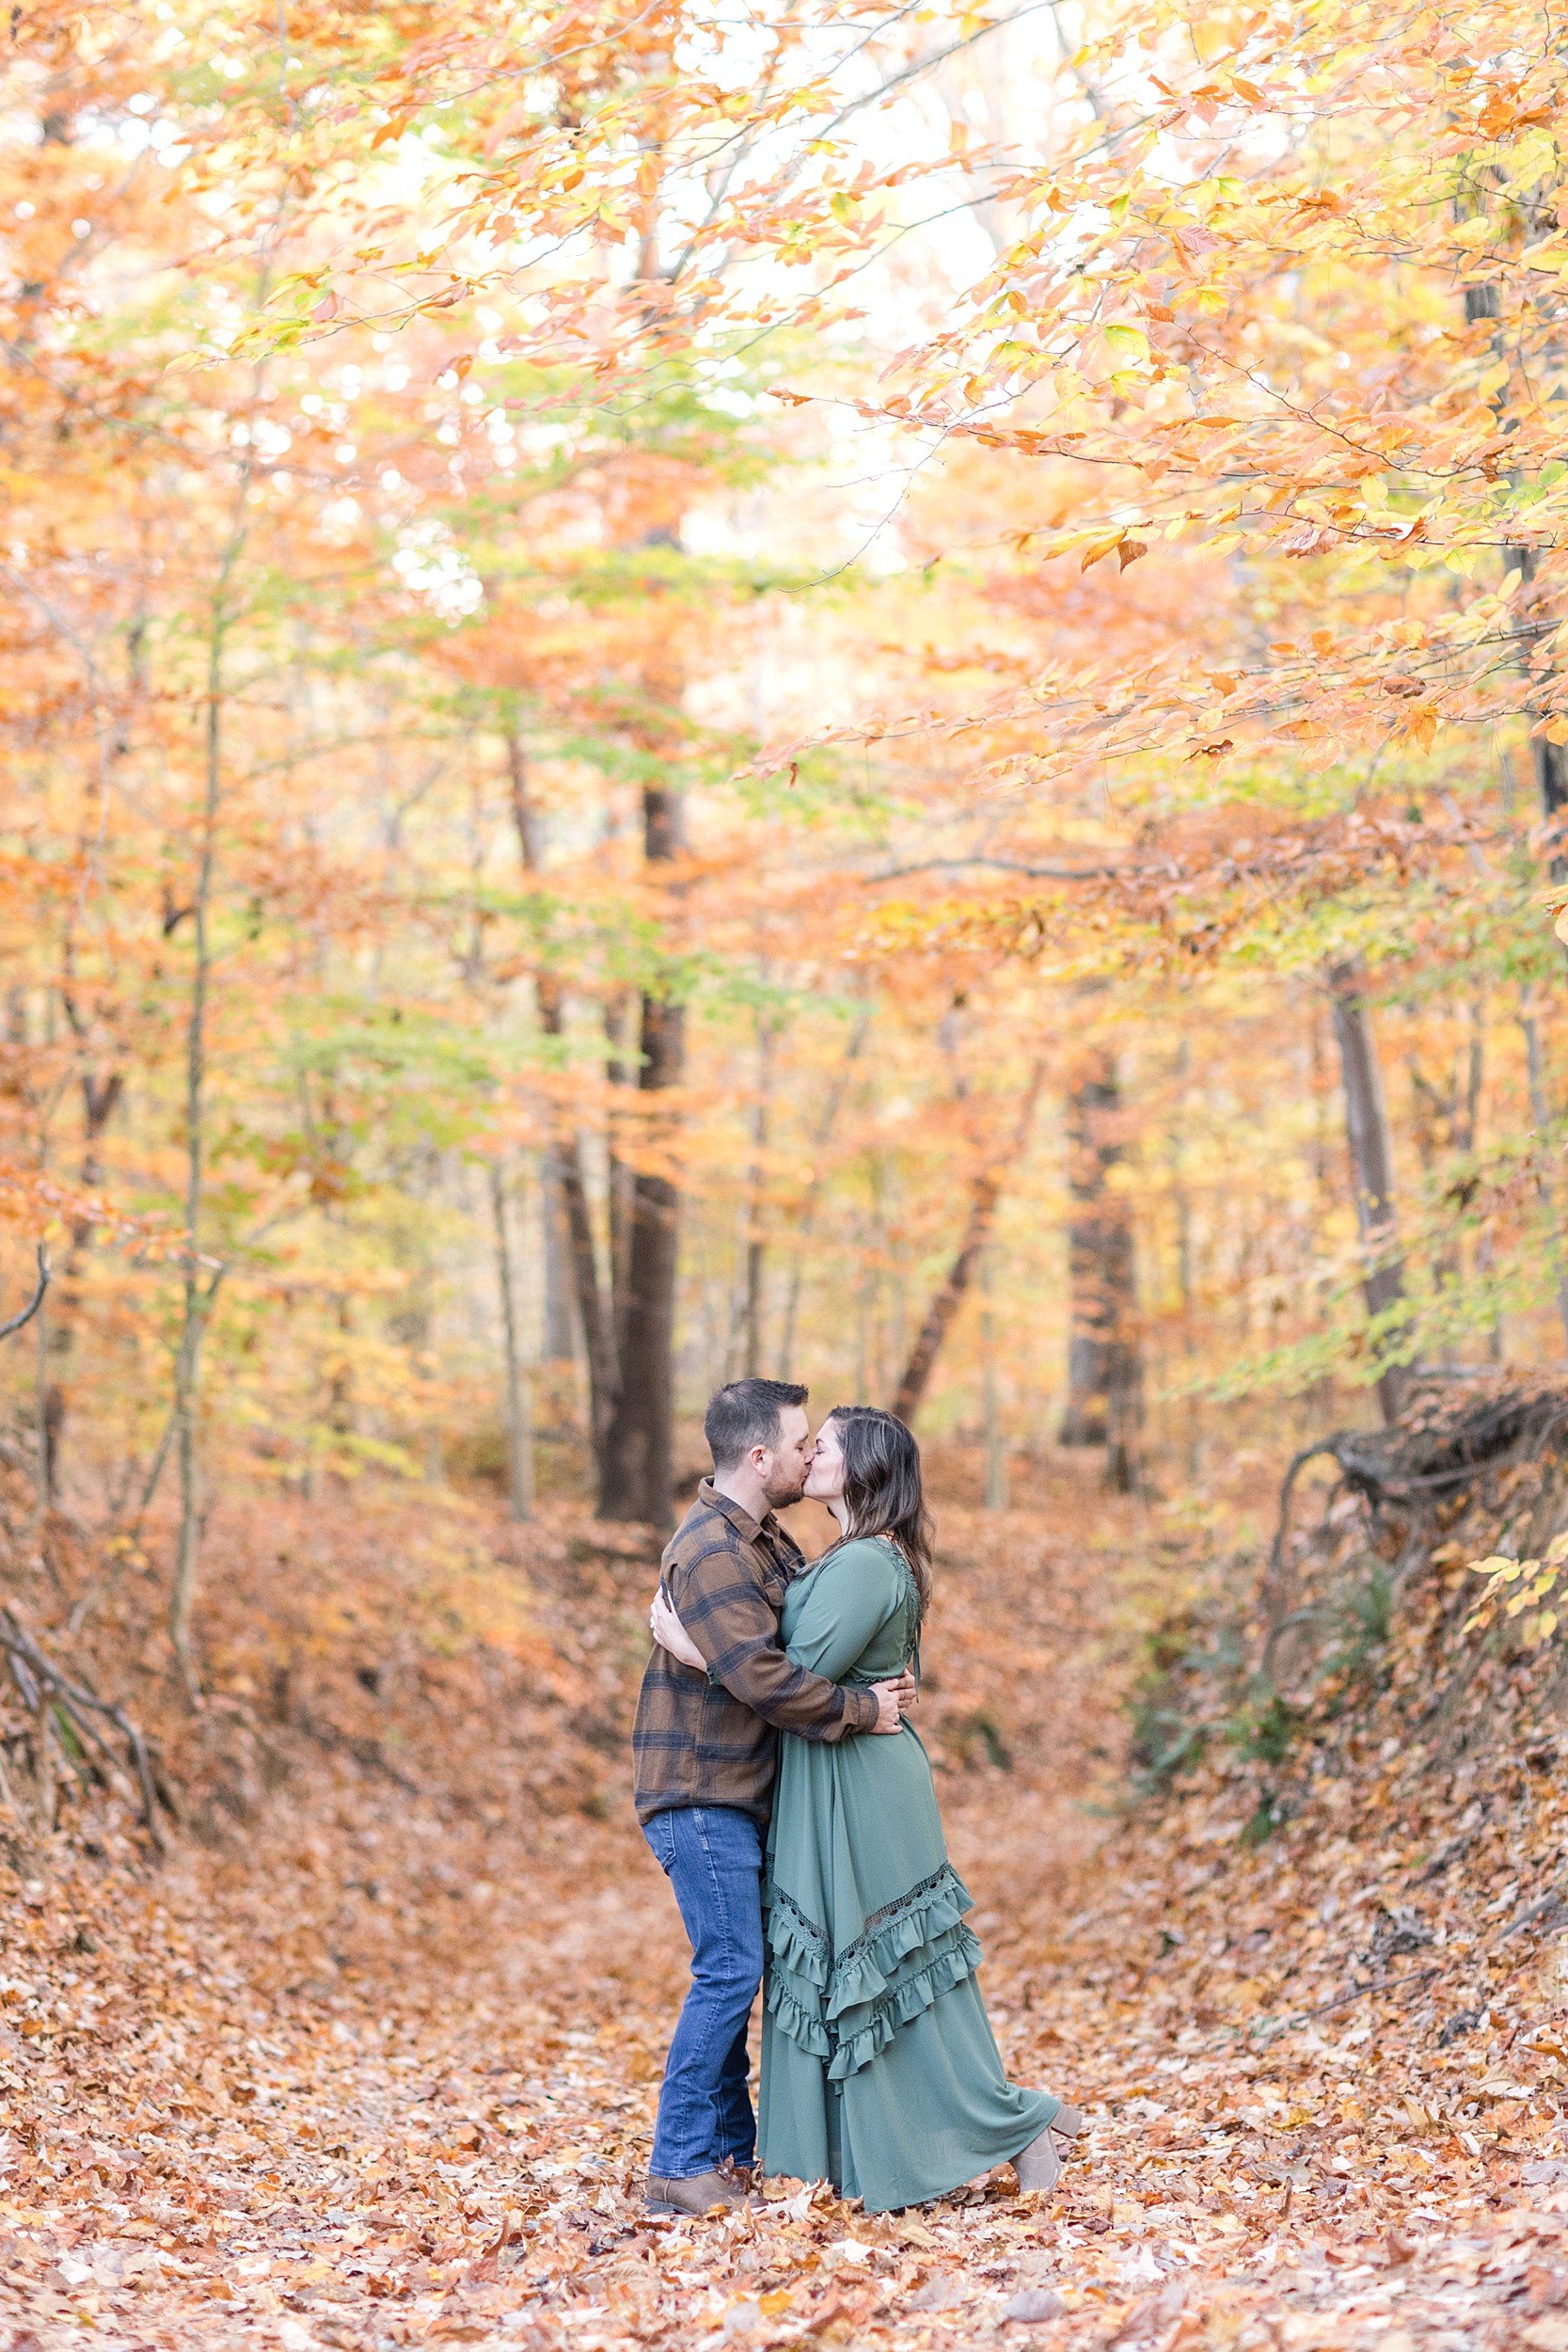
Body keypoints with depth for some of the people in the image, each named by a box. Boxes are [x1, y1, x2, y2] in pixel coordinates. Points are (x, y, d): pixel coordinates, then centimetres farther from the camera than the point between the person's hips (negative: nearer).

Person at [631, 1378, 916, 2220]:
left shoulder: (763, 1541, 15)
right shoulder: (712, 1551, -19)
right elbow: (763, 1678, -26)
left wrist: (881, 1682, 1)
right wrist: (862, 1709, -17)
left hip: (739, 1794, 10)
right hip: (699, 1794, -10)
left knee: (737, 1969, 12)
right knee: (730, 1970, -9)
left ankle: (729, 2152, 20)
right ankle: (679, 2167, -4)